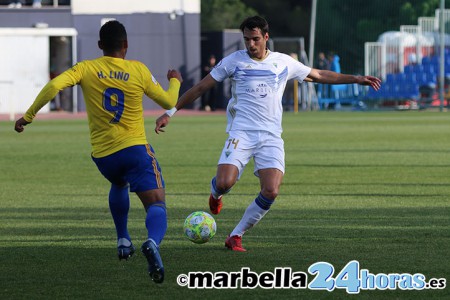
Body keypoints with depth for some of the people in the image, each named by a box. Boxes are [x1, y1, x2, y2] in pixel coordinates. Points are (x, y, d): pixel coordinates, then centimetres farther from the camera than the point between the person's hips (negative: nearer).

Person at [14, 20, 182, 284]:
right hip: (135, 148, -3)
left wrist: (28, 116, -5)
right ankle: (153, 243, -41)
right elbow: (168, 102, 9)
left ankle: (123, 240, 32)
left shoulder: (86, 69, 0)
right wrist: (175, 82, 30)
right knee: (156, 204, -9)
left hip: (102, 154, 3)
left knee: (119, 185, 37)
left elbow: (53, 86, -15)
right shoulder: (138, 70, -2)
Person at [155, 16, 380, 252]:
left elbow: (319, 75, 25)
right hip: (241, 133, -2)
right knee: (224, 183, -22)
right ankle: (215, 194, 19)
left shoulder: (284, 63, 11)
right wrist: (170, 112, 5)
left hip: (271, 137, 2)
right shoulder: (234, 61, 4)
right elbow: (200, 88, 8)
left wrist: (356, 79, 23)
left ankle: (236, 236, 0)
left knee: (271, 192, -16)